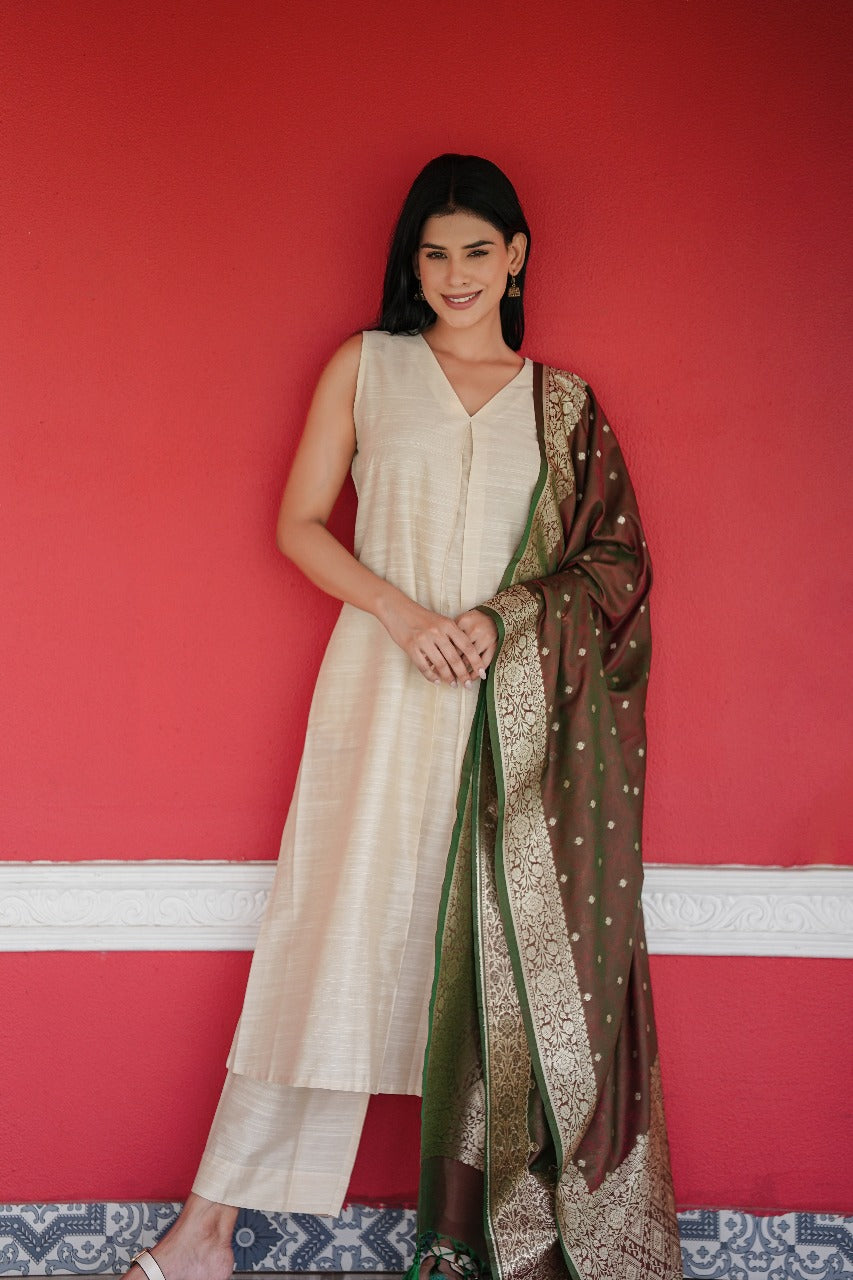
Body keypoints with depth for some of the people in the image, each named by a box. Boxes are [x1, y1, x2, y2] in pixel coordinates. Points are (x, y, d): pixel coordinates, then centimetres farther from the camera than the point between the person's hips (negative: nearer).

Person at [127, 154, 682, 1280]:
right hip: (383, 686, -1)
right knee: (333, 935, -3)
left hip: (516, 710, 2)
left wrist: (502, 618, -9)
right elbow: (299, 522, 5)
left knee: (502, 952, 2)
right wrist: (401, 611, -11)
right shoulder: (365, 366, 8)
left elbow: (614, 559, 8)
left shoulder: (562, 402, 11)